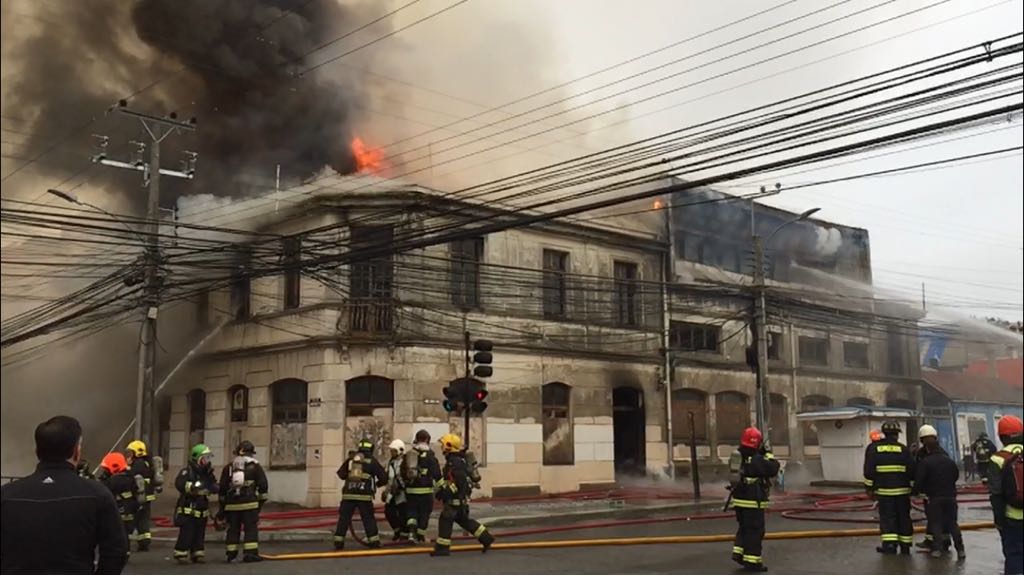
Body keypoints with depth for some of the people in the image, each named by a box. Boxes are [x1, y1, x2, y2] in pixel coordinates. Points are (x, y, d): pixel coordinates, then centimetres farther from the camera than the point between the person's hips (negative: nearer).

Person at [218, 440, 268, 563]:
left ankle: (231, 553, 14)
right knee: (251, 528, -2)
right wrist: (261, 501, 10)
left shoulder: (228, 467, 12)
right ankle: (250, 553, -8)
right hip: (249, 503, -3)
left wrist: (222, 506, 20)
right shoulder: (255, 466, 3)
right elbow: (263, 485, 0)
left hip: (232, 504, 3)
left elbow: (222, 488, 13)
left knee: (233, 529, 11)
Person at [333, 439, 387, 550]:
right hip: (364, 495, -2)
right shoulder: (372, 461, 5)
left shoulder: (350, 460, 11)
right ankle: (374, 542, 6)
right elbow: (384, 477, 6)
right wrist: (377, 483, 26)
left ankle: (338, 542, 7)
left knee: (344, 518, 9)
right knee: (369, 519, 6)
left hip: (348, 494, 2)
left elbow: (341, 474, 17)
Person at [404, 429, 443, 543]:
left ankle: (411, 530, -7)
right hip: (425, 490, -4)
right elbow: (436, 474, -10)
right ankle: (420, 536, 15)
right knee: (424, 512, 9)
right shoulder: (429, 455, -8)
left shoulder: (408, 455, 8)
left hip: (410, 490, 4)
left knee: (412, 510, 15)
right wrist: (441, 487, 1)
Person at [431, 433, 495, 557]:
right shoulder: (454, 460, 13)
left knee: (445, 519, -4)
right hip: (461, 497, 10)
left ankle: (442, 548, 1)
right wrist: (442, 489, 19)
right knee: (464, 520, 17)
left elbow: (459, 481, -27)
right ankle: (486, 537, 20)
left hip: (457, 498, -10)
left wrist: (446, 492, -25)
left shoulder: (455, 462, -20)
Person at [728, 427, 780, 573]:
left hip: (740, 500, 8)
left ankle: (738, 553, 19)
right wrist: (768, 454, -3)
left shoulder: (740, 458, 7)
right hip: (753, 502, -8)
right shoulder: (756, 460, -19)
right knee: (755, 531, 0)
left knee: (744, 528, 21)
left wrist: (763, 455, 11)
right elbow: (773, 469, -16)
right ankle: (751, 561, 3)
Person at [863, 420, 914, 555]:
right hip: (902, 490, 1)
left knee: (887, 518, 4)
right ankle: (905, 546, 19)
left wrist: (869, 488, 5)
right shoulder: (903, 449, -4)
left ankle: (890, 544, -9)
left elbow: (869, 471, -3)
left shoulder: (874, 449, -2)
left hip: (883, 490, 0)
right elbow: (911, 471, -3)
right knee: (903, 518, 12)